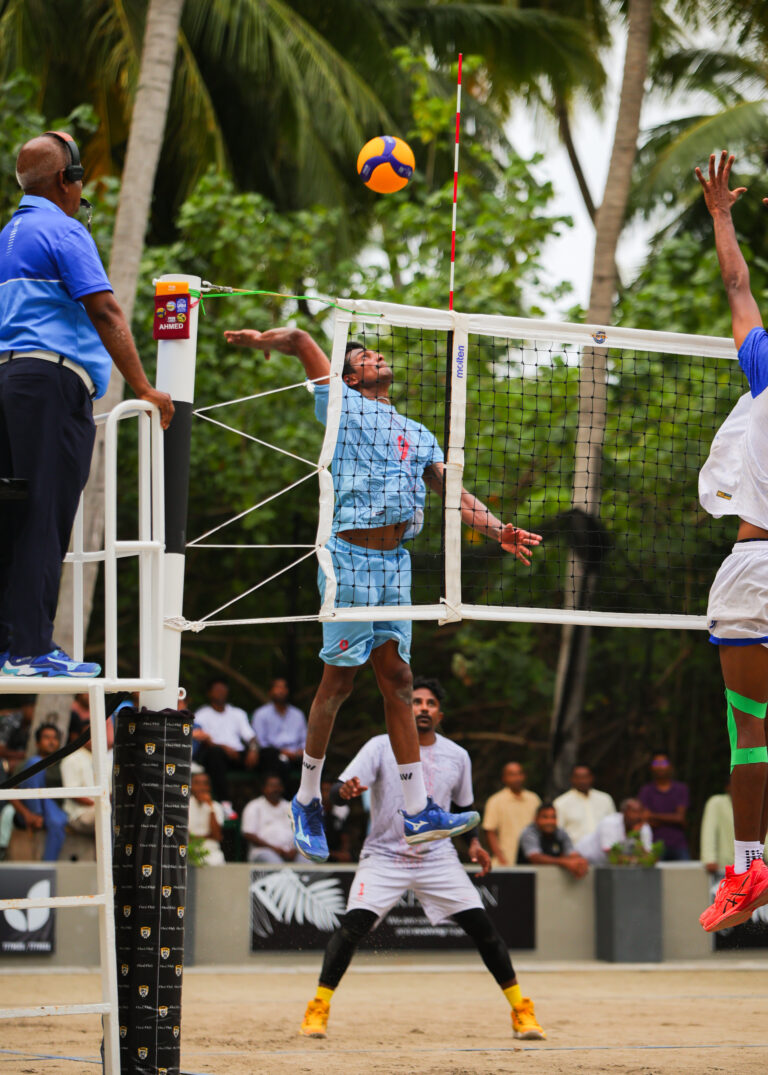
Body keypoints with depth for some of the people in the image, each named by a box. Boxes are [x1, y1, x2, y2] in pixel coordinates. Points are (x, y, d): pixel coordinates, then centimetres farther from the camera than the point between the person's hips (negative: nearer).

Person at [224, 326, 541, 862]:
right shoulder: (343, 405, 5)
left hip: (395, 561, 6)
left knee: (398, 678, 2)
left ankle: (419, 811, -3)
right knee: (339, 681, -2)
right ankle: (308, 800, 11)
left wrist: (498, 530, 6)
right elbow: (300, 340, 2)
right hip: (351, 556, -6)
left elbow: (451, 491, 16)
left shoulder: (418, 433, 23)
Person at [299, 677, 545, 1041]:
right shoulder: (381, 747, -5)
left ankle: (520, 1008, 6)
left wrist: (474, 841, 4)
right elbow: (340, 788, -14)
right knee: (353, 924, -21)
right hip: (384, 857, -2)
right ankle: (318, 1008, -9)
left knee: (482, 927, -7)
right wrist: (346, 790, -38)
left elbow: (464, 805, 21)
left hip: (438, 858, 2)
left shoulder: (457, 756, 5)